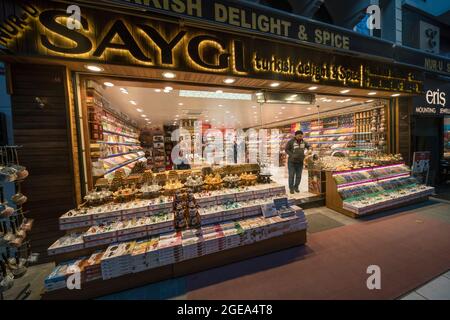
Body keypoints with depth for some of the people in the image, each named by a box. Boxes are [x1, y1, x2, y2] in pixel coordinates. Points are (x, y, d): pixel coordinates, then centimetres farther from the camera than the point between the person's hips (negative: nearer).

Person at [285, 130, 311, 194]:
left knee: (298, 176, 8)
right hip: (292, 162, -4)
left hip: (300, 162, 4)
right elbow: (286, 150, -5)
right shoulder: (290, 142, -8)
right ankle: (291, 188, 11)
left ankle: (296, 187, 23)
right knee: (291, 175, -1)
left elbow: (308, 146, 20)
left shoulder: (303, 142, 5)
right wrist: (292, 155, -18)